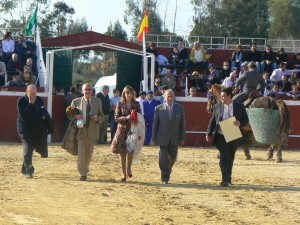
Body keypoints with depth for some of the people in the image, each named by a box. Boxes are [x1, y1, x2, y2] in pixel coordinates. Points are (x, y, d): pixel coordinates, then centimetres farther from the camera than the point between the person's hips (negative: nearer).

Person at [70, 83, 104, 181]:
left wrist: (98, 118, -11)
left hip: (92, 130, 2)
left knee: (89, 153, 12)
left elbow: (101, 115, 12)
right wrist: (75, 116, -13)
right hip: (80, 130, -2)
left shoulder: (97, 101, 7)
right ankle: (83, 173, -10)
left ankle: (85, 170, 31)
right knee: (81, 151, -13)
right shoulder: (76, 101, 3)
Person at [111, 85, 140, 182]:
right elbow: (116, 118, -1)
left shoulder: (136, 104, 7)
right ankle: (123, 174, 11)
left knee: (131, 150, -18)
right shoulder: (120, 104, 4)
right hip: (122, 130, 0)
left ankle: (128, 167, 7)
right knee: (122, 152, 1)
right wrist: (126, 118, -15)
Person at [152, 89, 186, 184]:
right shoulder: (158, 108, 0)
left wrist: (182, 138, -1)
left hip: (174, 139, 2)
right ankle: (165, 178, 2)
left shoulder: (180, 108, 3)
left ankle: (168, 170, 40)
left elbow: (182, 124, 4)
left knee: (173, 157, 12)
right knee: (163, 158, -4)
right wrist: (154, 138, -1)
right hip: (163, 138, -2)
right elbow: (155, 124, 1)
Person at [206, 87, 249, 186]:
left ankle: (228, 178, 28)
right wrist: (209, 134, 2)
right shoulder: (218, 106, 3)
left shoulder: (240, 107, 0)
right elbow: (213, 120, 6)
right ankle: (225, 180, -13)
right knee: (224, 157, -11)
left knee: (230, 158, 13)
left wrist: (239, 123, -20)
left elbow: (245, 120, 3)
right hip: (221, 136, -1)